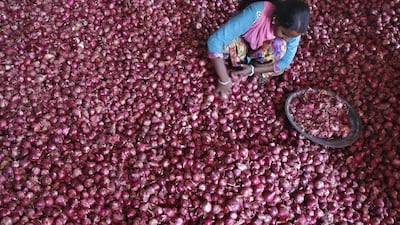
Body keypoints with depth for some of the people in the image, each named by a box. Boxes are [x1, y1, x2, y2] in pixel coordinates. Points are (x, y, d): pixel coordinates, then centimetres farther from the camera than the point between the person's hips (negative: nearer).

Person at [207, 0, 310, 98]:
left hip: (261, 52, 2)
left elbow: (284, 63, -17)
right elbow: (214, 40, -42)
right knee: (227, 43, -35)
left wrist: (252, 69, -29)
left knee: (280, 47, -31)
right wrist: (224, 81, -40)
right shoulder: (256, 13, -40)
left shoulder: (293, 30, -28)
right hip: (241, 44, -2)